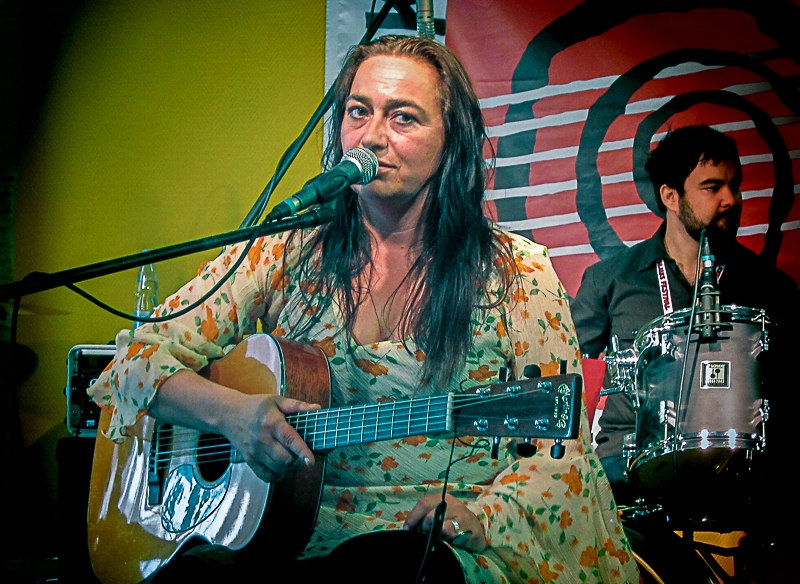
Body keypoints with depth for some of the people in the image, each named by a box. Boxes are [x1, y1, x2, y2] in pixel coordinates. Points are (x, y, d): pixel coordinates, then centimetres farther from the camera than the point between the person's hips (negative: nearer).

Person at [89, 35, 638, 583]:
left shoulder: (516, 272, 2)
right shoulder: (283, 254, 6)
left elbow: (561, 448, -1)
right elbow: (138, 355, 3)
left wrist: (481, 516, -21)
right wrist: (231, 410, -17)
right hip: (297, 528, 2)